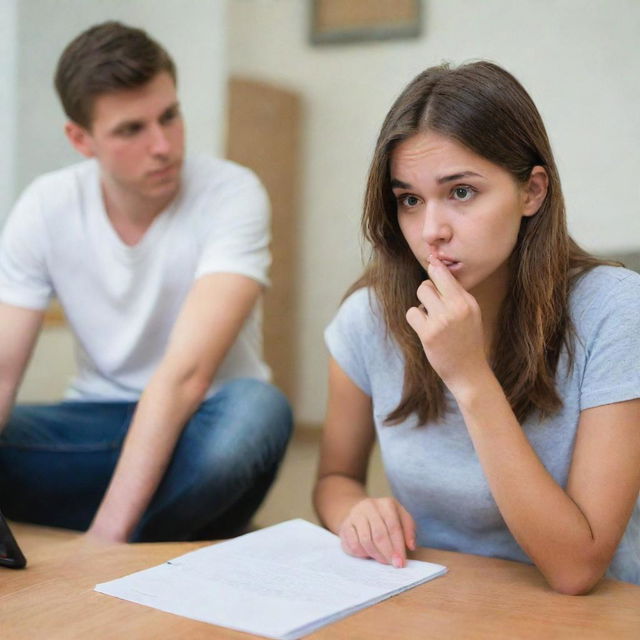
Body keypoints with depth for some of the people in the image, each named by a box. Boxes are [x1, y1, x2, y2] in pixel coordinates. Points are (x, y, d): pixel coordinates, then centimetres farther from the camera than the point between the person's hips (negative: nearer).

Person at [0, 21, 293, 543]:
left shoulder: (231, 194, -17)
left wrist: (108, 533, -33)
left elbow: (185, 374, -27)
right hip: (99, 422, 3)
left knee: (257, 409, -37)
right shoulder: (46, 207, -6)